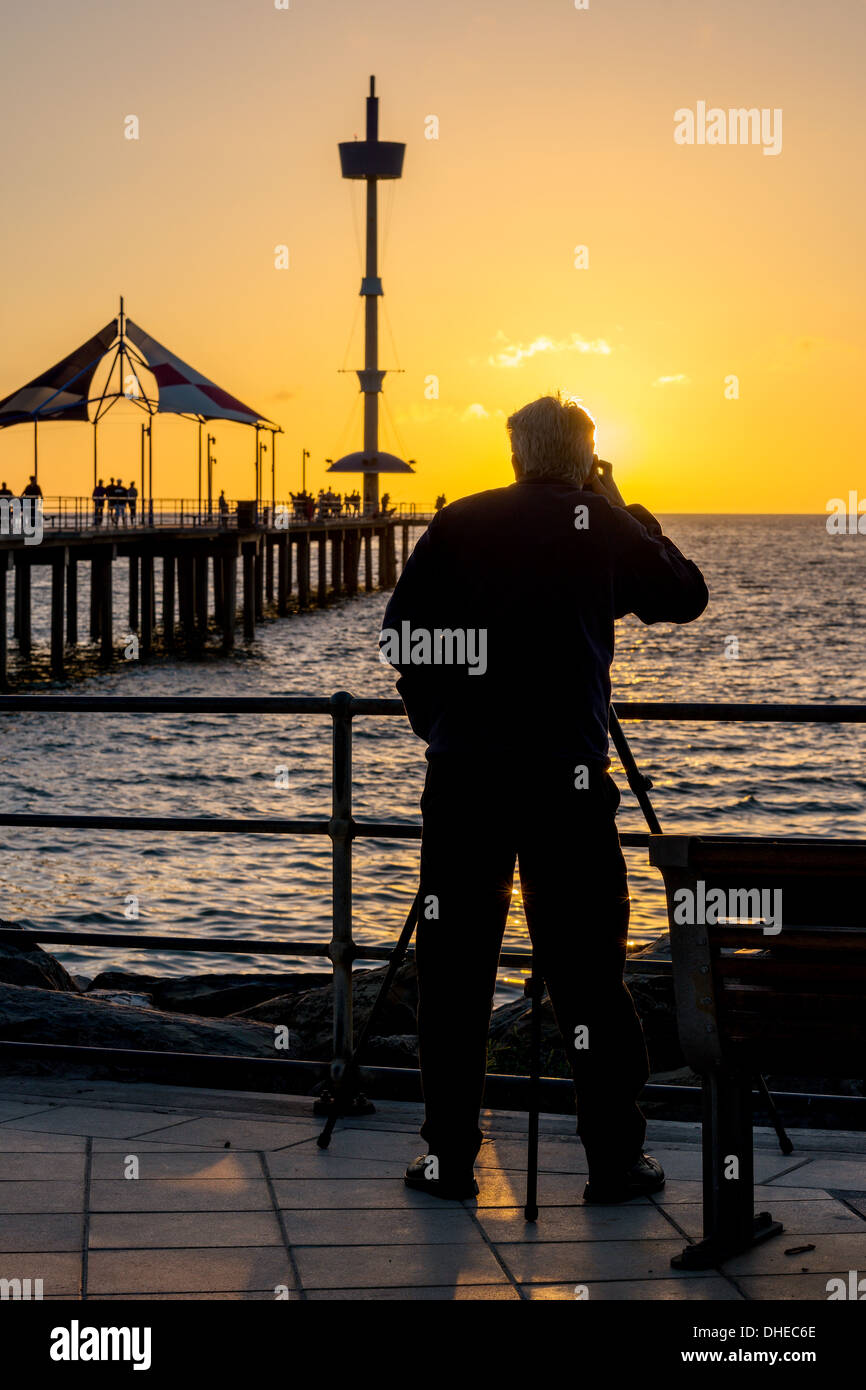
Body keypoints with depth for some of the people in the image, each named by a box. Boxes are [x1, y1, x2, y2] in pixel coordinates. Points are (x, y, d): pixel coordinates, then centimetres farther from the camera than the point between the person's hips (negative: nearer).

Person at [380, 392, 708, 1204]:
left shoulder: (458, 523, 6)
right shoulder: (599, 526, 4)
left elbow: (400, 636, 4)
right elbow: (685, 597, 15)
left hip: (462, 771, 1)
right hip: (565, 773, -1)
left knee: (454, 968, 7)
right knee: (584, 969, 5)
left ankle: (449, 1157, 10)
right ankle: (616, 1161, 8)